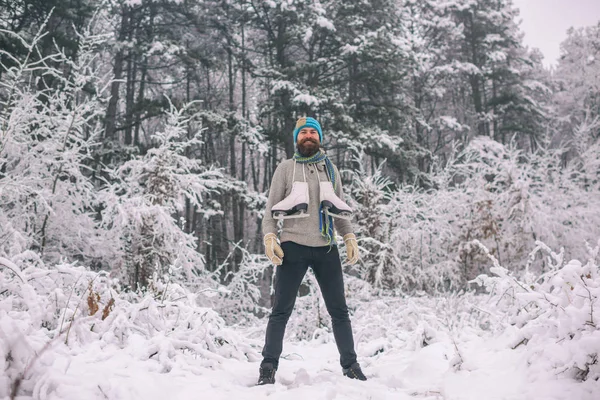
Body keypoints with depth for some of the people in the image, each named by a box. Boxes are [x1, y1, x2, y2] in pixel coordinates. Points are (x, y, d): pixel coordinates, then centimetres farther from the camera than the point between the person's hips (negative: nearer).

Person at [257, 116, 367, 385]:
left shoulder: (330, 169, 16)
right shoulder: (286, 168, 7)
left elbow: (340, 210, 20)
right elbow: (270, 210, 5)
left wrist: (349, 237, 5)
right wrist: (269, 238, -11)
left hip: (326, 249, 3)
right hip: (293, 247, -2)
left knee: (339, 310, 7)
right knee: (281, 310, 0)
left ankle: (350, 365, 19)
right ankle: (268, 368, 10)